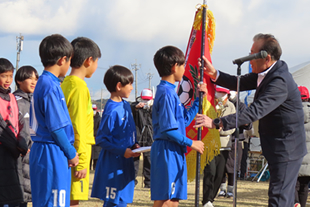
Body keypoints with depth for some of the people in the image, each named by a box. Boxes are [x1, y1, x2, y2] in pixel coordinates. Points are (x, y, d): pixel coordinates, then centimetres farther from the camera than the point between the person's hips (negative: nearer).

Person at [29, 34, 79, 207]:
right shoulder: (51, 87, -15)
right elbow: (56, 127, -17)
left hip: (41, 151, 10)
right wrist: (71, 153, -7)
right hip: (52, 153, -10)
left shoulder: (42, 83, 14)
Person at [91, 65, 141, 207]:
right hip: (113, 164, -9)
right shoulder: (111, 110, -17)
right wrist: (122, 151, -19)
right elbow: (101, 139, -16)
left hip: (125, 162, 9)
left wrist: (134, 146, 4)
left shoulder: (125, 105, 10)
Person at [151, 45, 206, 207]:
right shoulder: (166, 93, -15)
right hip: (167, 152, -10)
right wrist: (191, 143, -12)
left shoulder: (170, 91, 16)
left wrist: (198, 99, 20)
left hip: (174, 153, 10)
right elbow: (168, 129, -20)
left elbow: (185, 120, 23)